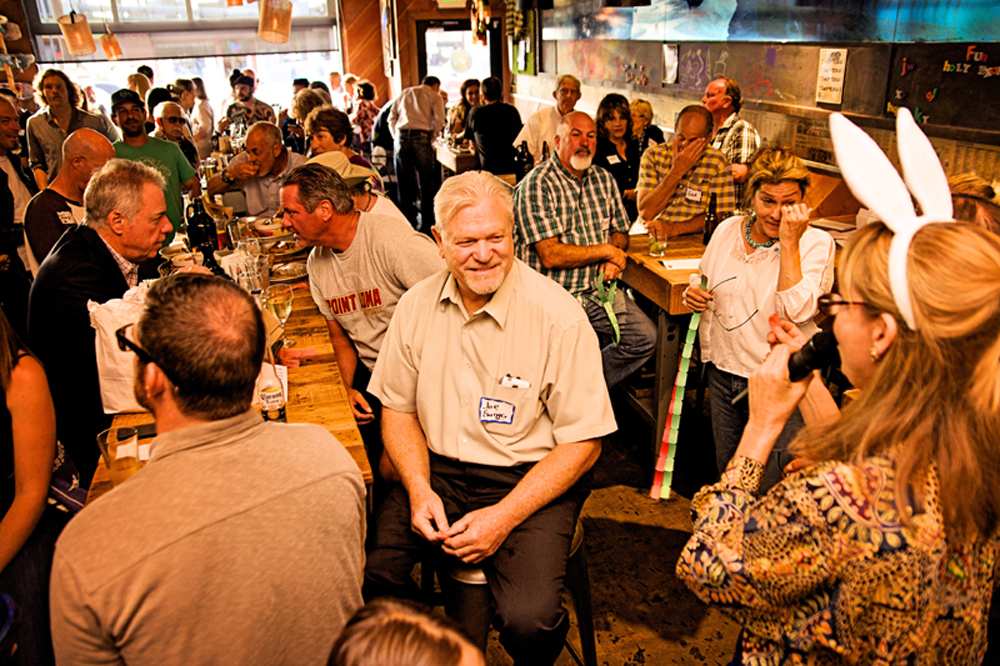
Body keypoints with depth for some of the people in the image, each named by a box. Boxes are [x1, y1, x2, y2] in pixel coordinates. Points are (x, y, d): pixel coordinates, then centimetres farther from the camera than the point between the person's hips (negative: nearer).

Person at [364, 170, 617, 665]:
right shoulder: (416, 306, 0)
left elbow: (583, 443, -10)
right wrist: (419, 490, -7)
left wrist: (505, 516, -18)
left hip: (529, 478, -3)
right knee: (369, 572, -20)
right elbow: (398, 408, 10)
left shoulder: (559, 317, -13)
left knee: (529, 620, -25)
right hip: (437, 471, 4)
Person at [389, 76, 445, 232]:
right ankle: (426, 223, 4)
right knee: (425, 183, 4)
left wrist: (397, 137, 16)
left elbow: (392, 118, 14)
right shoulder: (435, 96, 11)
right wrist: (432, 139, 8)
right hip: (421, 137, -3)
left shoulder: (404, 93, 22)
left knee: (403, 183, 8)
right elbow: (439, 120, -2)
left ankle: (407, 221, 11)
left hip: (401, 137, 4)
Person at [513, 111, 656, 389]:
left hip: (599, 290, 6)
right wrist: (605, 250, -8)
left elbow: (620, 231, 22)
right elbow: (550, 256, -18)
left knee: (646, 337, -9)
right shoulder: (537, 185, -10)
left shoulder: (604, 179, 12)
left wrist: (613, 258, -3)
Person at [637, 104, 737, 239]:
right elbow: (646, 212, -9)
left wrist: (674, 229, -18)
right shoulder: (653, 155, -1)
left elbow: (721, 216, -6)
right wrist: (676, 171, -15)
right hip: (653, 239, 1)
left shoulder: (717, 163, -3)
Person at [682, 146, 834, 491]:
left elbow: (797, 311, -25)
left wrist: (789, 242, -23)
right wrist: (694, 296, -5)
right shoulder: (727, 230, 3)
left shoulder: (816, 243, -11)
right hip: (723, 372, 5)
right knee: (726, 476, 19)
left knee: (772, 491, 5)